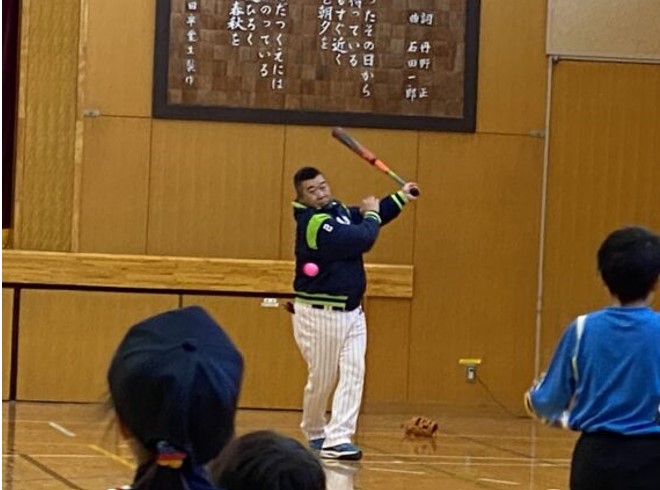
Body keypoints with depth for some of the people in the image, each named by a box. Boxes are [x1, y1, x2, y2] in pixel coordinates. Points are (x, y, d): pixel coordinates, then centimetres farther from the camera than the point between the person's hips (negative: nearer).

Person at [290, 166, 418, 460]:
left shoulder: (337, 211, 8)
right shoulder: (314, 223, -20)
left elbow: (362, 220, 26)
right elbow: (363, 238, -24)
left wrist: (400, 198, 19)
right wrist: (372, 214, -4)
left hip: (351, 311, 8)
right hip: (321, 313, -8)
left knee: (353, 374, -4)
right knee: (322, 379, 4)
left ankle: (337, 438, -9)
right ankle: (314, 433, 28)